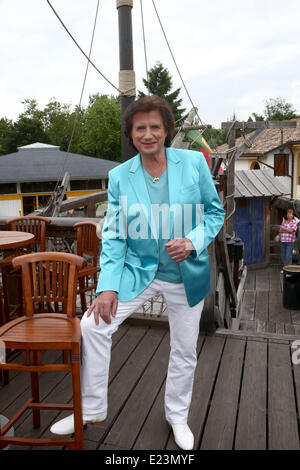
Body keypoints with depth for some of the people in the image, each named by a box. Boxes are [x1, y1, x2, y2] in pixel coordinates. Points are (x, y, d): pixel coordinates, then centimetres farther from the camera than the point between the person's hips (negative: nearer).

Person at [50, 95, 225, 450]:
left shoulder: (194, 162, -8)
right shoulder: (119, 175, -6)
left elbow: (215, 211, -1)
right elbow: (113, 235, -5)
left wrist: (193, 241, -20)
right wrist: (108, 286, -14)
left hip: (187, 274, 0)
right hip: (138, 270, 0)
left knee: (185, 351, 13)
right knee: (93, 324, -13)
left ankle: (177, 416, 42)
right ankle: (92, 410, 13)